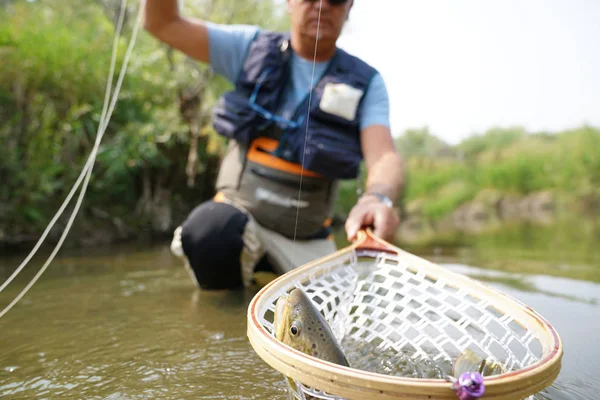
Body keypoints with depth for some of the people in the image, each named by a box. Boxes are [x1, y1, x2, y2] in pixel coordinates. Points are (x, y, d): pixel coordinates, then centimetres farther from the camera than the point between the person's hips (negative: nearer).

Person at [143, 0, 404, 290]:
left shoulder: (367, 83, -3)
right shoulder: (252, 47, 1)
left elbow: (383, 156, -19)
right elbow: (162, 23, -1)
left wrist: (378, 198, -43)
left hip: (306, 241, 2)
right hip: (238, 214, -2)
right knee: (211, 227, -33)